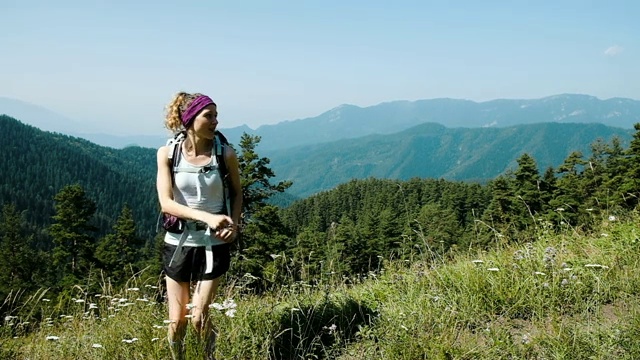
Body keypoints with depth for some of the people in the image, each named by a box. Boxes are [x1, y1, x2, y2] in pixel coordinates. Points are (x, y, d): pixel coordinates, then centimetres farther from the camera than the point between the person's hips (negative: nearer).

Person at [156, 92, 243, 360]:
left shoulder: (225, 154, -7)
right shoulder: (168, 153, -7)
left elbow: (236, 193, 8)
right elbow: (166, 204, -13)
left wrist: (234, 224, -9)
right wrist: (207, 216, -26)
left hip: (213, 244, -1)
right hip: (178, 242, 1)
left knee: (198, 318, -2)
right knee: (177, 320, 8)